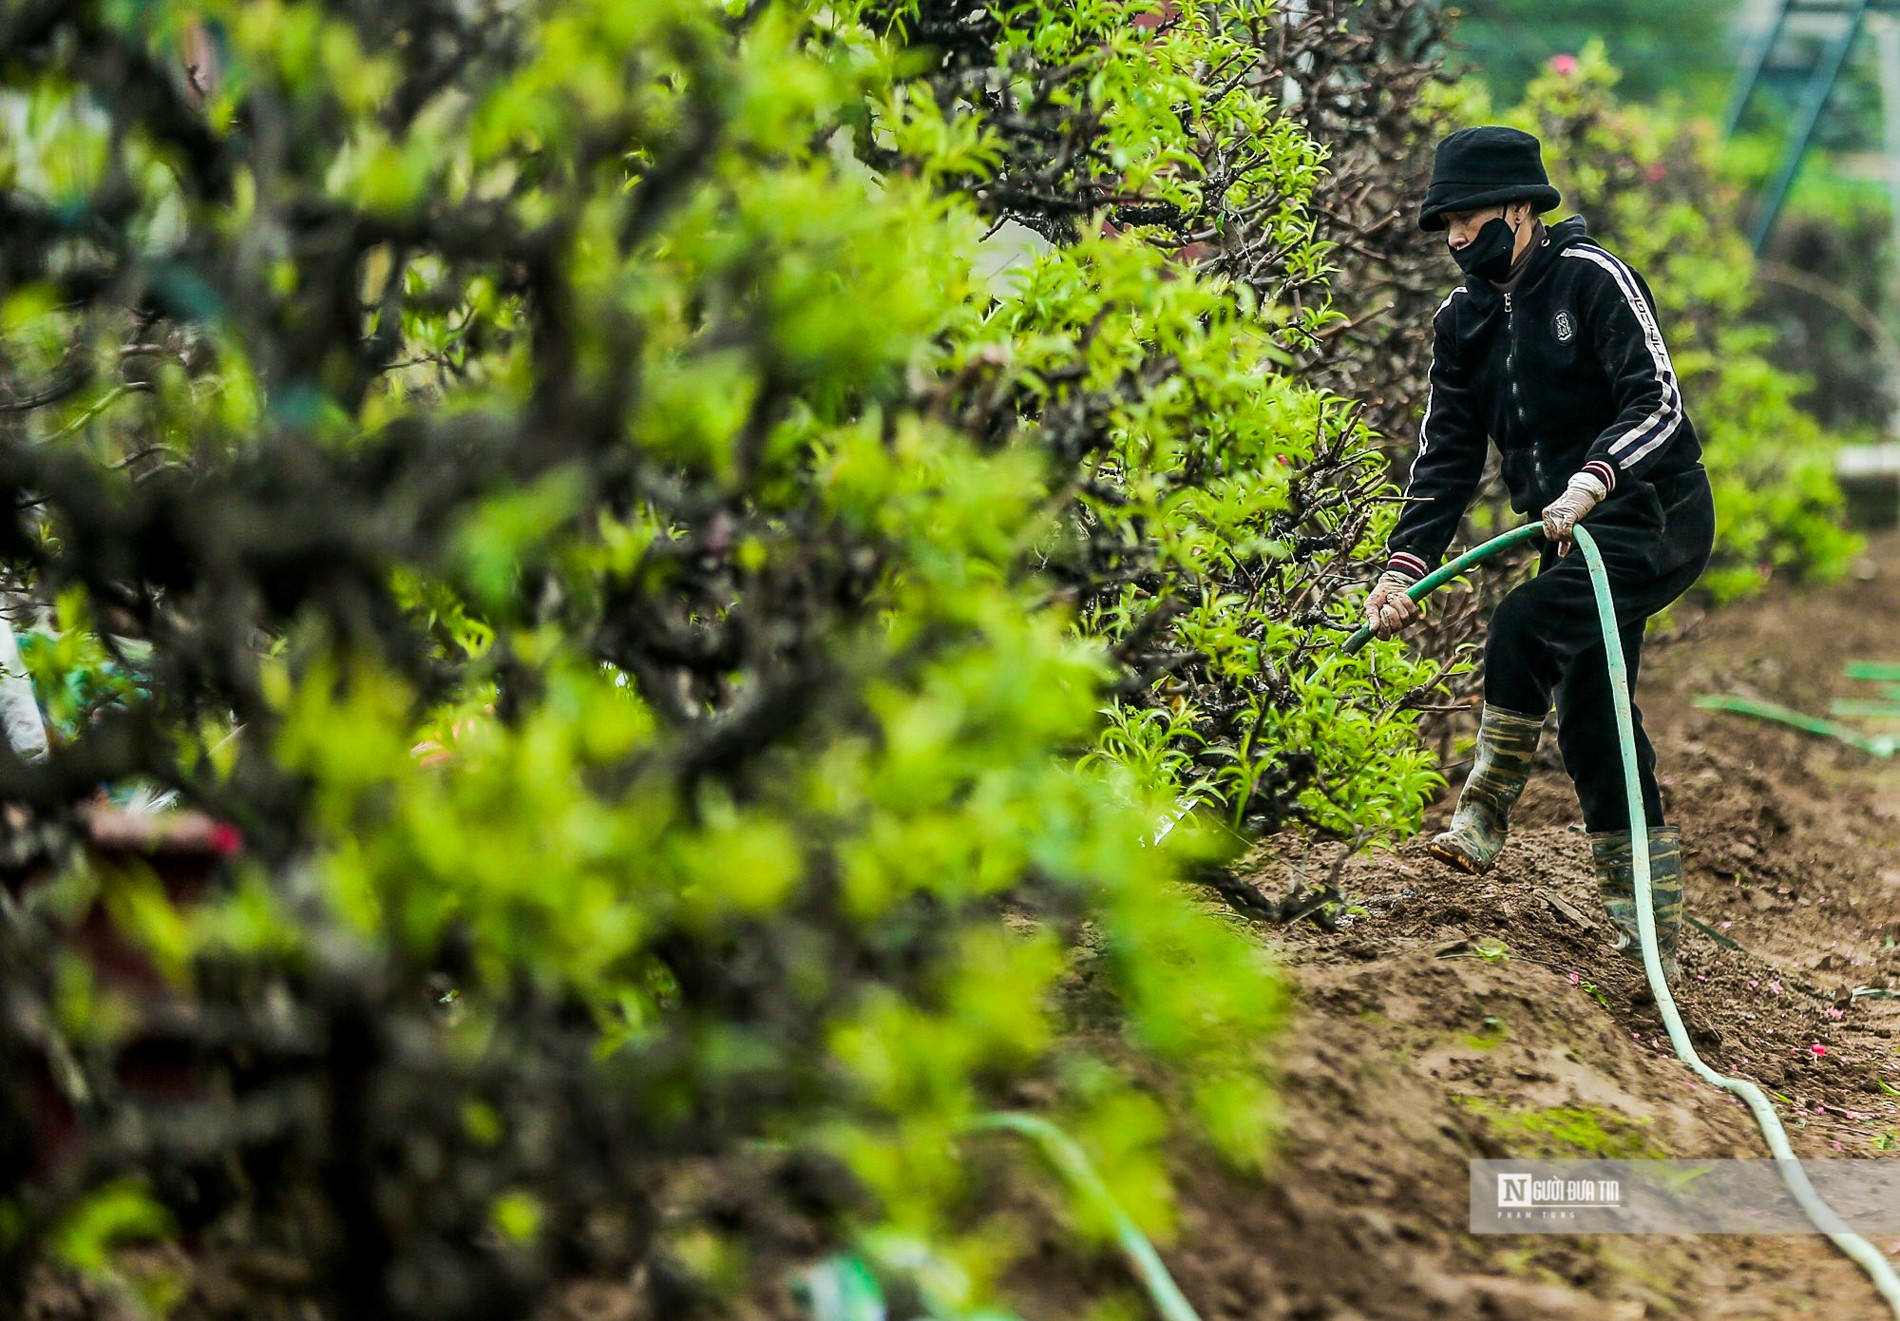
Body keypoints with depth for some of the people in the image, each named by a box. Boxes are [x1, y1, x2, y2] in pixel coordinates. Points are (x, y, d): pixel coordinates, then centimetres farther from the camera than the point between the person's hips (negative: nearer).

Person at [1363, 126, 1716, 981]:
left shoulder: (1591, 277, -12)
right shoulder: (1464, 319, 9)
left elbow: (1659, 403, -20)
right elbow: (1447, 456, 4)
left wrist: (1591, 481, -35)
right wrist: (1404, 567, -8)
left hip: (1655, 516, -8)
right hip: (1572, 529, 8)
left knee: (1525, 623, -28)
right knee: (1589, 711, 5)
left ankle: (1483, 821, -13)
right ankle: (1651, 930, 13)